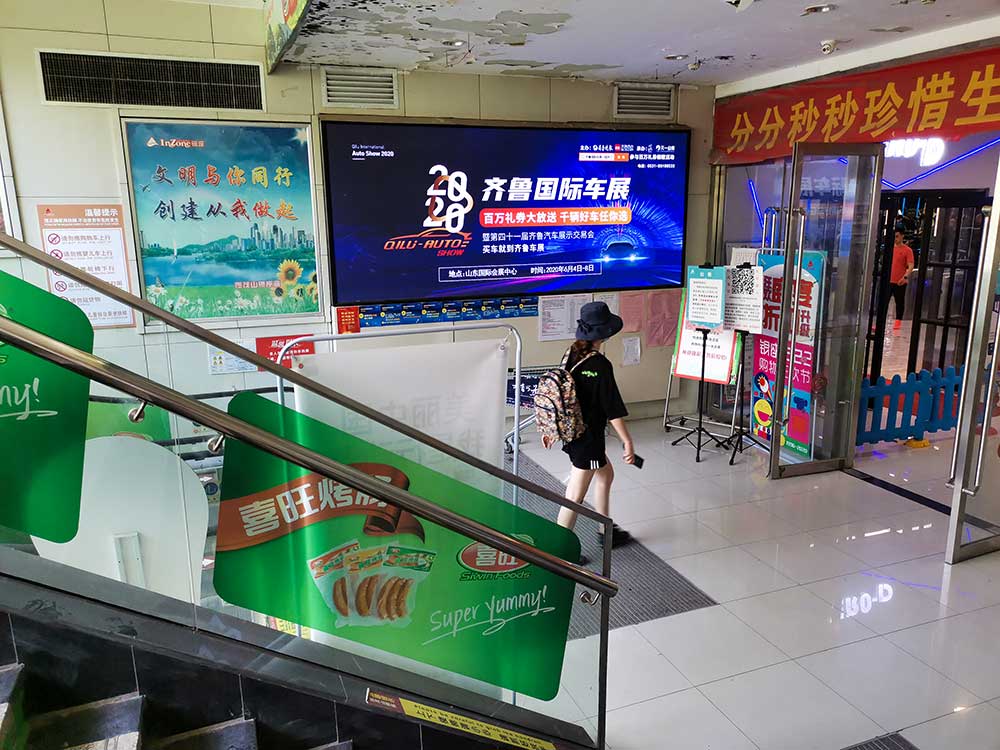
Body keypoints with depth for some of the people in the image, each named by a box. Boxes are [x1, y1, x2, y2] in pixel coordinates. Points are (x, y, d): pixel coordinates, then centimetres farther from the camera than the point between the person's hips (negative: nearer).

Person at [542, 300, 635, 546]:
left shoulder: (571, 354, 0)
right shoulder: (600, 365, -22)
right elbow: (613, 409, -19)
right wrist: (627, 441, -10)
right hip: (588, 438, -9)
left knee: (606, 474, 26)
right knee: (575, 497, 2)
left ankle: (605, 531, 40)